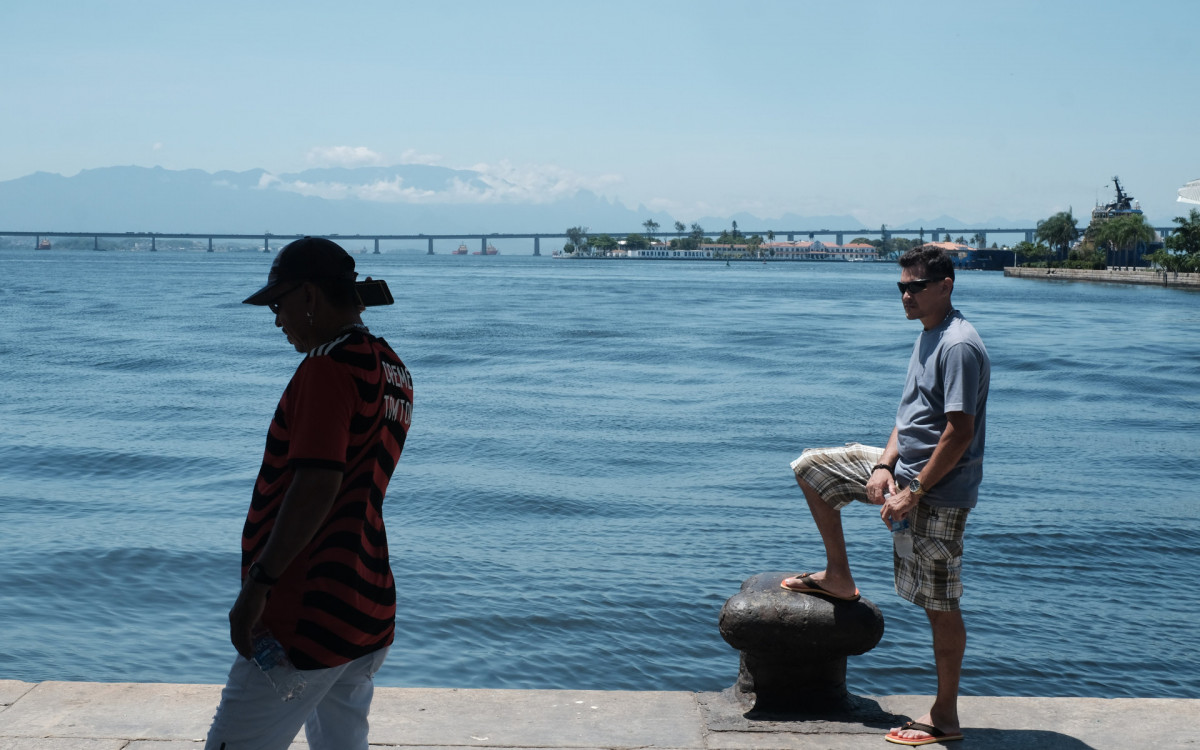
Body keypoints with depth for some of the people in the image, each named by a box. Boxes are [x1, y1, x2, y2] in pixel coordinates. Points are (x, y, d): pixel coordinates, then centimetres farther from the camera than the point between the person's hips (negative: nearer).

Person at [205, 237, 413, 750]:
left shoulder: (327, 367, -15)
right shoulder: (390, 369, 13)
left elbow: (316, 485, -24)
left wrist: (259, 584, -23)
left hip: (308, 615, -10)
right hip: (371, 609, 10)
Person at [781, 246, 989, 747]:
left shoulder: (959, 347, -21)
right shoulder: (927, 336, 10)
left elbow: (960, 431, -25)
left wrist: (914, 495, -23)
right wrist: (884, 465, -3)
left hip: (939, 491, -10)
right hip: (906, 470, 10)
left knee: (939, 603, -2)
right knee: (811, 467, 16)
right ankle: (839, 578, 24)